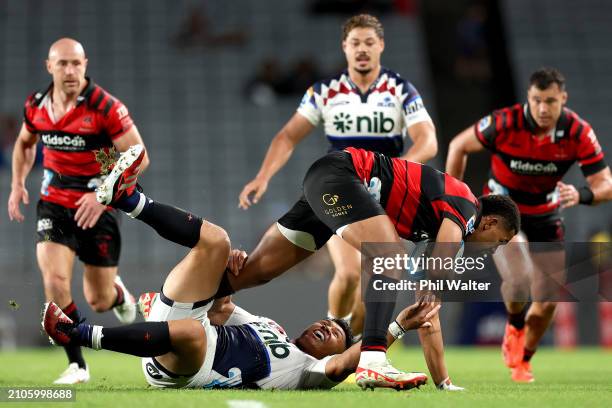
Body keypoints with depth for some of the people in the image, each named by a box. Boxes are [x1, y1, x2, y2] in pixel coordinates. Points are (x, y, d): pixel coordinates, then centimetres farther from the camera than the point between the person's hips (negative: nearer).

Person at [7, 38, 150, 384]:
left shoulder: (105, 107, -17)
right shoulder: (37, 106, -1)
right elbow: (25, 143, 21)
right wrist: (18, 184, 8)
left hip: (99, 208, -3)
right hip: (54, 203, 3)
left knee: (99, 301, 4)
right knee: (55, 280, -18)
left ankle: (117, 292, 45)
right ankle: (77, 365, -5)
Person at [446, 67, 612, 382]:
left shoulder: (578, 132, -19)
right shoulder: (505, 123, -24)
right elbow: (459, 146, -8)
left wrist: (581, 195, -40)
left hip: (546, 218, 3)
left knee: (547, 301, 1)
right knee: (519, 278, -28)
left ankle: (522, 361, 29)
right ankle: (514, 326, 7)